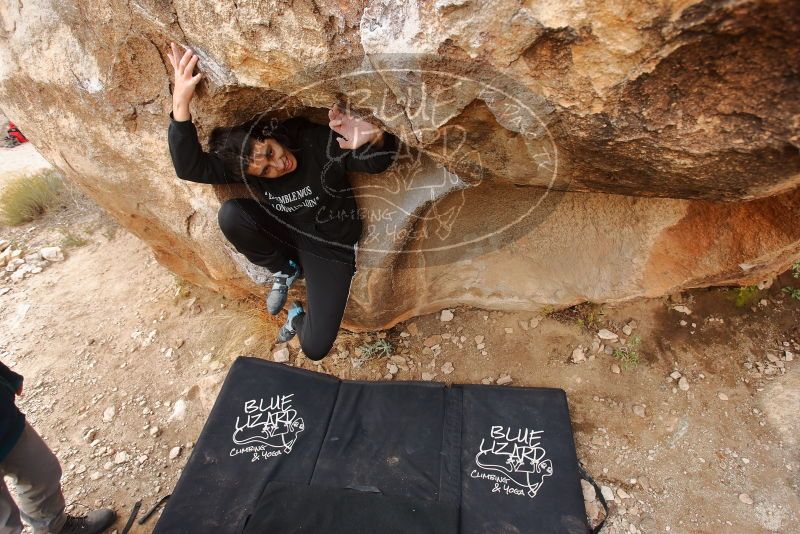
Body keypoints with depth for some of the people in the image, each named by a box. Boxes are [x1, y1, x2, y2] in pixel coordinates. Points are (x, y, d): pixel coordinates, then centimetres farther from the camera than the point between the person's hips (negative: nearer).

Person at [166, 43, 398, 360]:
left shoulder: (320, 142, -24)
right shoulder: (246, 166, -15)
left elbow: (378, 162, -24)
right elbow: (188, 167, -28)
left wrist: (374, 138, -49)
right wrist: (180, 104, -43)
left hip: (330, 247, -3)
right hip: (287, 235, 3)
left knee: (315, 348, -13)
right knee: (231, 214, -27)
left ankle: (299, 316, 27)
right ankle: (285, 270, 1)